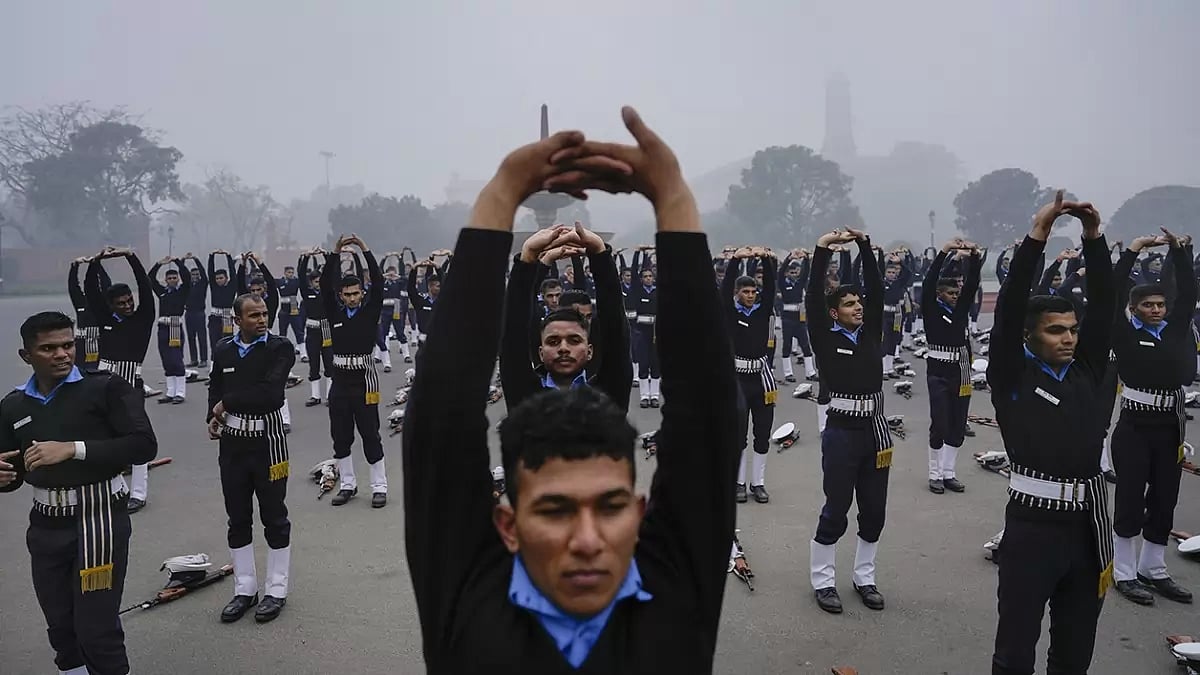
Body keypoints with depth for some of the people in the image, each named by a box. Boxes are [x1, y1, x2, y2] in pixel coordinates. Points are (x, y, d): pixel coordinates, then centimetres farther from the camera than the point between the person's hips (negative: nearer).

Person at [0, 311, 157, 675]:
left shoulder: (106, 388, -9)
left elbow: (144, 445, -18)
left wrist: (72, 449, -22)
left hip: (98, 517, -5)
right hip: (45, 525, 6)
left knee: (97, 628, -4)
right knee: (61, 627, 17)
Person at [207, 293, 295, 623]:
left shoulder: (280, 348, -10)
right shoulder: (222, 350, 5)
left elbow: (270, 393, -21)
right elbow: (215, 390, 14)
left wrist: (228, 403, -13)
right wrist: (212, 417, -4)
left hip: (267, 440, -4)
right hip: (232, 442, 5)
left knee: (274, 519, 6)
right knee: (238, 519, 12)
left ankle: (276, 591, 18)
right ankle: (244, 590, 26)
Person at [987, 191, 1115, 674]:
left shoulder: (1086, 371, 10)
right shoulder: (1013, 376, -2)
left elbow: (1103, 305, 6)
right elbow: (1009, 308, -11)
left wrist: (1093, 236, -2)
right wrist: (1037, 236, -15)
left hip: (1089, 521, 5)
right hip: (1035, 521, -5)